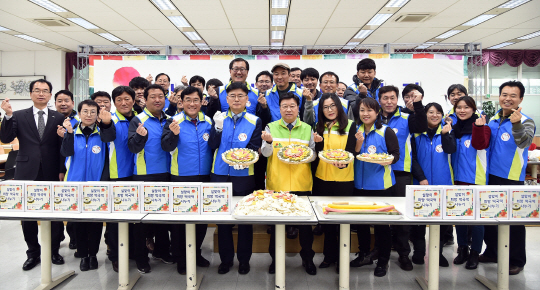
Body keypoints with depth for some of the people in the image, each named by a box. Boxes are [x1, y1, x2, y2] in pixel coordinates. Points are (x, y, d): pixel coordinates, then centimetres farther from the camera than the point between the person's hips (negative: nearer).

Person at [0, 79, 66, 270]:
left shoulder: (58, 118, 4)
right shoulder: (19, 116, 6)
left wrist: (62, 170, -3)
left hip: (52, 174, -1)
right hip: (27, 173, 1)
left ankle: (54, 250, 21)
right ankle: (33, 253, 23)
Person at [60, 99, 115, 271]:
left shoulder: (102, 132, 0)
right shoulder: (72, 132, 5)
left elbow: (111, 137, -24)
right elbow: (66, 152, -10)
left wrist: (107, 123, -44)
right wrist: (68, 133, -24)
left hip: (97, 184, -1)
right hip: (76, 183, 1)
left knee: (96, 221, 6)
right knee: (79, 221, 8)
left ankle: (93, 254, 23)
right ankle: (83, 255, 22)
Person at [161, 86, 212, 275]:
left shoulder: (208, 121, 5)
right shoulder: (174, 121, -4)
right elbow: (166, 147, -15)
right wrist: (173, 134, -33)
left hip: (204, 176, 3)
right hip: (181, 177, -3)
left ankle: (196, 253, 32)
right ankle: (179, 258, 23)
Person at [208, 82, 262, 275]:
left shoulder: (255, 121, 0)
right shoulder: (219, 118, 5)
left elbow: (254, 148, -5)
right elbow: (212, 145, -2)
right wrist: (218, 128, -17)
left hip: (244, 175, -1)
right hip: (220, 174, 2)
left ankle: (244, 259, 23)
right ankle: (225, 259, 24)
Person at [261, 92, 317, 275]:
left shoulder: (307, 129, 9)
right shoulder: (271, 127, 5)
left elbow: (313, 156, 9)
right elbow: (266, 153, -4)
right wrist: (268, 141, -24)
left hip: (302, 183, 1)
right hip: (277, 183, -1)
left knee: (305, 222, 8)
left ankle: (307, 258, 25)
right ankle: (275, 258, 24)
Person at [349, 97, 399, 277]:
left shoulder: (386, 131, -3)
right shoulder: (356, 131, 9)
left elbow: (396, 154, -4)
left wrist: (389, 160, -25)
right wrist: (358, 142, -11)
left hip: (381, 183, -4)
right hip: (360, 183, 4)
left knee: (381, 222, 2)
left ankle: (383, 261, 18)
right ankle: (364, 254, 30)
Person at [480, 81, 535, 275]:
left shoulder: (525, 121, -9)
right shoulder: (493, 119, 8)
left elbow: (524, 142, -31)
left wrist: (516, 125, -49)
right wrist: (479, 128, 0)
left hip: (512, 179, -6)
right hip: (491, 176, 6)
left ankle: (516, 260, 16)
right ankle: (492, 252, 32)